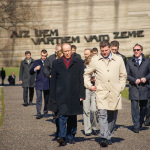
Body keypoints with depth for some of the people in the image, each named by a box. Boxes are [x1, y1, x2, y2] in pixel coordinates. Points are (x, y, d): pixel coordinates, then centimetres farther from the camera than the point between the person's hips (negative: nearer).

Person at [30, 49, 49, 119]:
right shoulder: (37, 62, 7)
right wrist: (35, 69, -14)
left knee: (47, 99, 8)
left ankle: (45, 113, 22)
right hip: (39, 84, 0)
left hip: (47, 84, 0)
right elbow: (31, 72, 6)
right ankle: (38, 113, -5)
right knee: (39, 99, -7)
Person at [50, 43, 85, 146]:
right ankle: (62, 137, -14)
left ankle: (70, 137, 19)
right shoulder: (56, 63, 10)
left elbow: (81, 79, 4)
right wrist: (53, 96, 6)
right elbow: (53, 80, 11)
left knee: (73, 116, 8)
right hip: (61, 95, -1)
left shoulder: (78, 62, 7)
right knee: (63, 115, -11)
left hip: (74, 95, 1)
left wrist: (81, 94, -3)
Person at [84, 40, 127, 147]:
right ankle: (104, 138, -18)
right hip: (101, 92, -2)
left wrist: (121, 87, 9)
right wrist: (89, 86, 8)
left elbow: (123, 75, 20)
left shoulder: (118, 59, 10)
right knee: (102, 114, -15)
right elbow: (87, 74, 20)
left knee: (112, 116, 8)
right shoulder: (95, 60, 8)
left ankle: (109, 137, 21)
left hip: (114, 93, 2)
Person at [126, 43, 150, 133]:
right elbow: (127, 74, 6)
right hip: (133, 88, -1)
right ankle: (136, 126, -7)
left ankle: (140, 123, 28)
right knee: (134, 107, -8)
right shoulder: (130, 62, 8)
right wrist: (134, 80, -10)